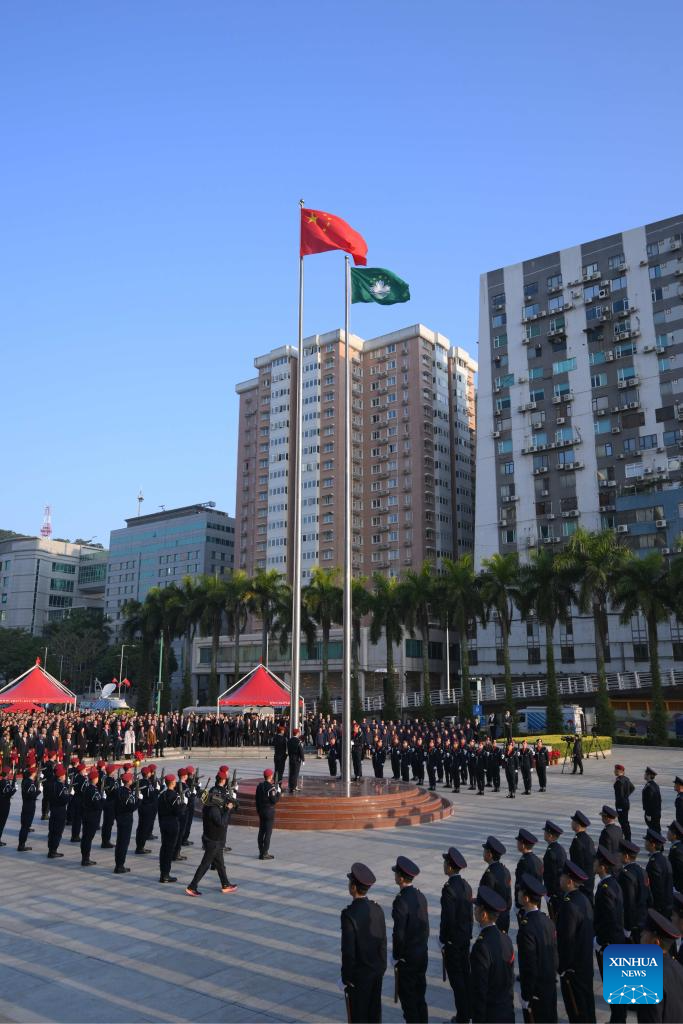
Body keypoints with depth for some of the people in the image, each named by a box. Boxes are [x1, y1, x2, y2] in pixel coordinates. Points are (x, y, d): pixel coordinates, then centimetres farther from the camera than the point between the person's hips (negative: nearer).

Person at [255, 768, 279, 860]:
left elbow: (257, 799, 11)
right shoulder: (271, 788, -18)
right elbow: (274, 800, -19)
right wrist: (278, 792, -6)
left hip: (261, 810, 7)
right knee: (268, 832, -1)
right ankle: (264, 853, 0)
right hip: (269, 811, -7)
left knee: (261, 832, 14)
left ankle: (261, 852, 21)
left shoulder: (259, 786, 4)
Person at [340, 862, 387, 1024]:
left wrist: (346, 978, -10)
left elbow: (348, 949, -22)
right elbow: (383, 941, 3)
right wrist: (382, 966, 15)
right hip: (377, 970, 6)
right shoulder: (377, 908, -5)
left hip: (359, 974, -6)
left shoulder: (349, 914, -25)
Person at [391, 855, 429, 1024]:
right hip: (422, 954, 7)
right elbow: (425, 925, 7)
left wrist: (396, 956, -9)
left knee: (407, 995, 8)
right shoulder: (420, 896, -2)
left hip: (407, 957, -7)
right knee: (420, 992, 20)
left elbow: (399, 933, -22)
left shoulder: (401, 901, -25)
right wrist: (422, 945, 16)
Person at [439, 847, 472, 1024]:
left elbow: (448, 918, -23)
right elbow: (469, 913, 8)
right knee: (465, 974, 17)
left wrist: (442, 940, -11)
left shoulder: (448, 889, -24)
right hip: (466, 938, 8)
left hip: (452, 941, -8)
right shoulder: (466, 885, 1)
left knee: (456, 978, 3)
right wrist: (468, 933, 17)